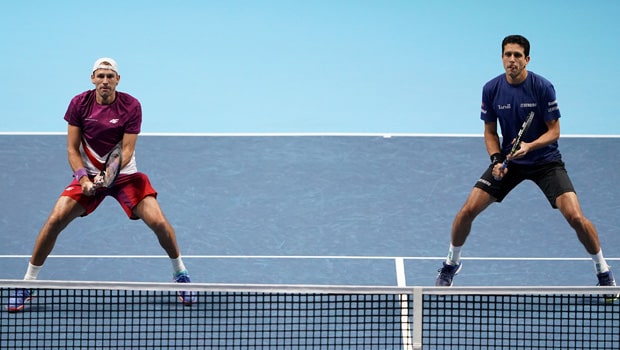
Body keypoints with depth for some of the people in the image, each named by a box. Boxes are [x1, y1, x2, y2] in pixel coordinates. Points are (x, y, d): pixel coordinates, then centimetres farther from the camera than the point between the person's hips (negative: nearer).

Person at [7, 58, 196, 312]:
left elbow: (126, 151, -15)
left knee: (158, 222, -18)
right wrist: (82, 178, -21)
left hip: (125, 174, -1)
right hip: (89, 175, 1)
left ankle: (180, 272, 11)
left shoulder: (131, 106, -13)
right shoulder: (79, 104, -8)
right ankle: (27, 283, -3)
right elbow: (72, 148, -5)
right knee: (55, 220, -17)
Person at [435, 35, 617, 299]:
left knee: (576, 217, -18)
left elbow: (554, 131, -12)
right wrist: (496, 159, -12)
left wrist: (530, 146, -29)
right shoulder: (491, 89, -8)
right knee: (467, 210, -7)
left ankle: (603, 272, 4)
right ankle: (451, 264, 19)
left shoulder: (542, 87, -17)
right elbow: (490, 131, 4)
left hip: (545, 161, -3)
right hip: (509, 160, 3)